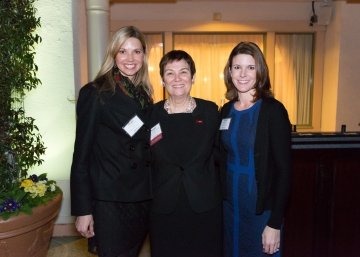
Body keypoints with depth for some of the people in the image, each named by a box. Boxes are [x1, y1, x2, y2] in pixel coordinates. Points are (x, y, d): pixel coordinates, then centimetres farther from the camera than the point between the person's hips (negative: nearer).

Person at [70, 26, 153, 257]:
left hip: (143, 198, 6)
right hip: (110, 201, -6)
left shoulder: (145, 95, 9)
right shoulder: (94, 93, -9)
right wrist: (83, 210, -11)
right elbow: (82, 154, -10)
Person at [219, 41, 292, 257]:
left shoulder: (273, 110, -13)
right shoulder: (226, 110, 3)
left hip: (262, 208, -5)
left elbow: (284, 170, -14)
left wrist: (275, 223, -16)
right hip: (230, 205, 5)